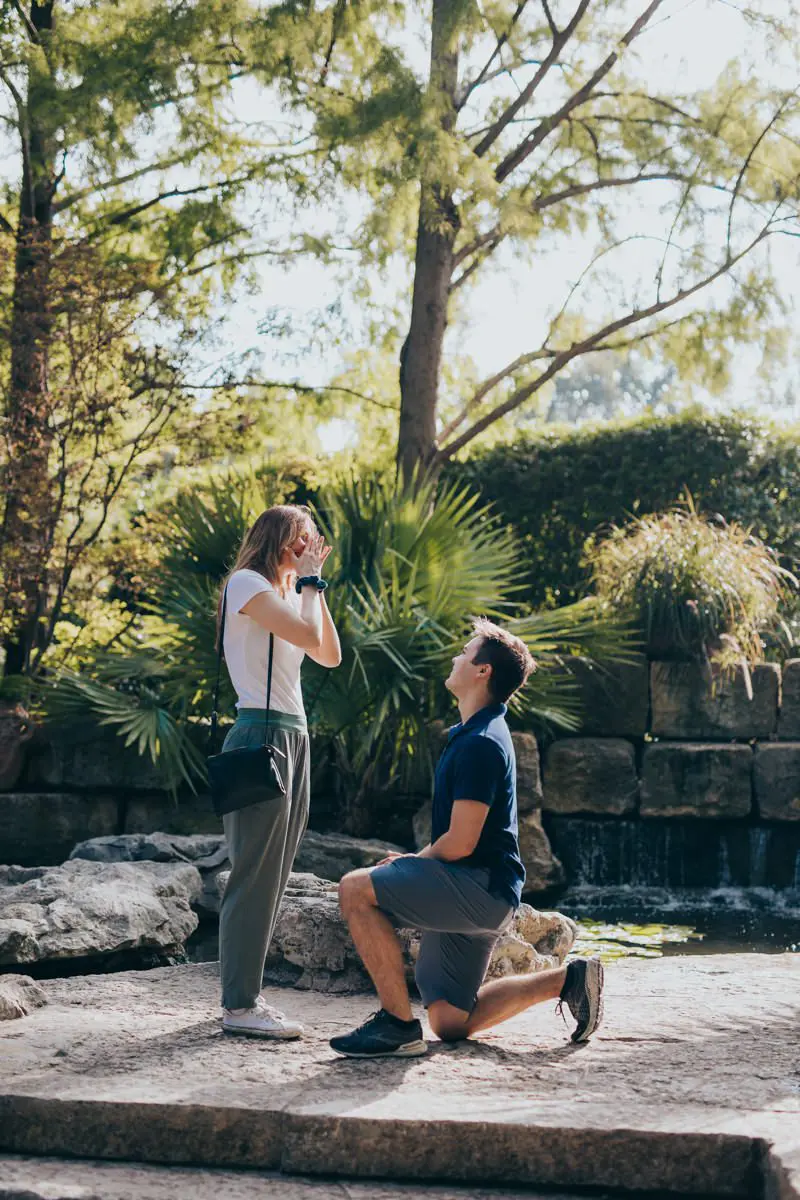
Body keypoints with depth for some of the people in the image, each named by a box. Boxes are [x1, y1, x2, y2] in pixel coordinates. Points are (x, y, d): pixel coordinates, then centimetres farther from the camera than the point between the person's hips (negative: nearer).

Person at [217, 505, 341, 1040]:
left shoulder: (287, 594, 21)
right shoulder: (247, 583, -6)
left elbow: (331, 655, 14)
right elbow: (308, 635, -17)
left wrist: (315, 584, 13)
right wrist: (308, 580, -1)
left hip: (293, 738, 9)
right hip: (263, 736, -9)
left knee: (273, 877, 8)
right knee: (256, 875, -10)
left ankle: (246, 994, 12)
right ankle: (239, 1005, -8)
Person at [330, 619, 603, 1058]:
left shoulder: (480, 744, -17)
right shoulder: (472, 734, 17)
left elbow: (460, 844, -21)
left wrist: (411, 861, -2)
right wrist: (412, 863, 14)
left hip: (479, 888, -10)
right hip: (476, 895, 10)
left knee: (356, 889, -20)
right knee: (450, 1023, 12)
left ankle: (398, 1022, -18)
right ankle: (566, 979, 14)